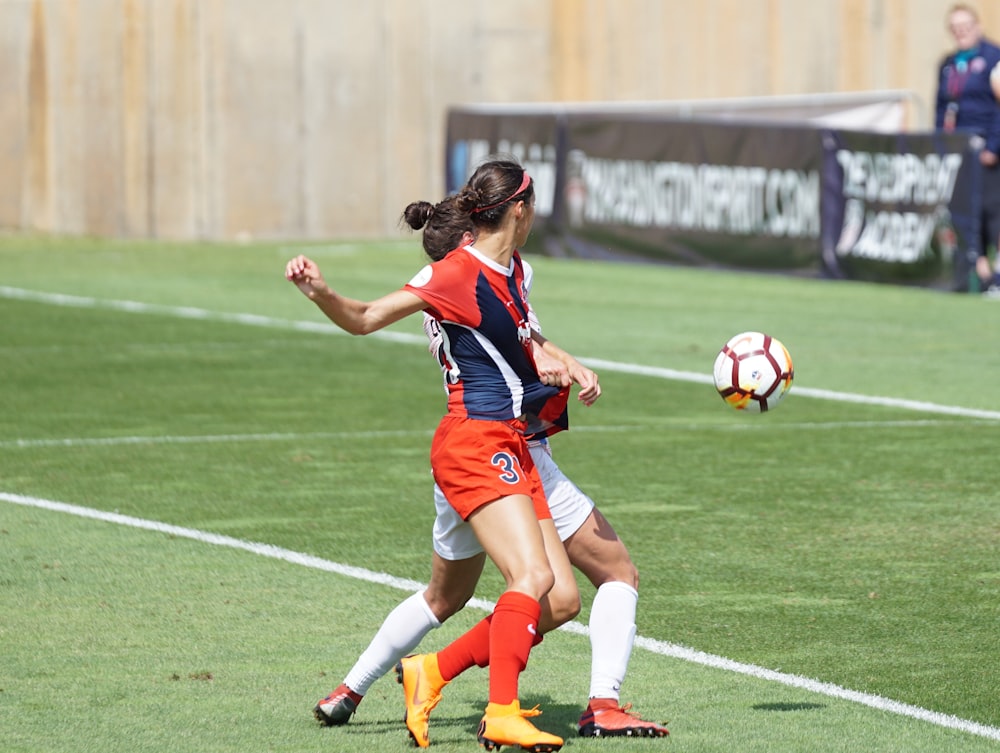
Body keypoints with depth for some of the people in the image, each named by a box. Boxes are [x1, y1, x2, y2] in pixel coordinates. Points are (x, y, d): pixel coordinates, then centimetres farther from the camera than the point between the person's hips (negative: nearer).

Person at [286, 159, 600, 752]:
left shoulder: (512, 270, 14)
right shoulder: (457, 274, -11)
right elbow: (364, 320, -12)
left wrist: (570, 365, 17)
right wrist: (320, 291, -31)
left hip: (512, 449, 9)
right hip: (476, 442, -9)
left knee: (562, 599, 4)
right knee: (532, 576, -24)